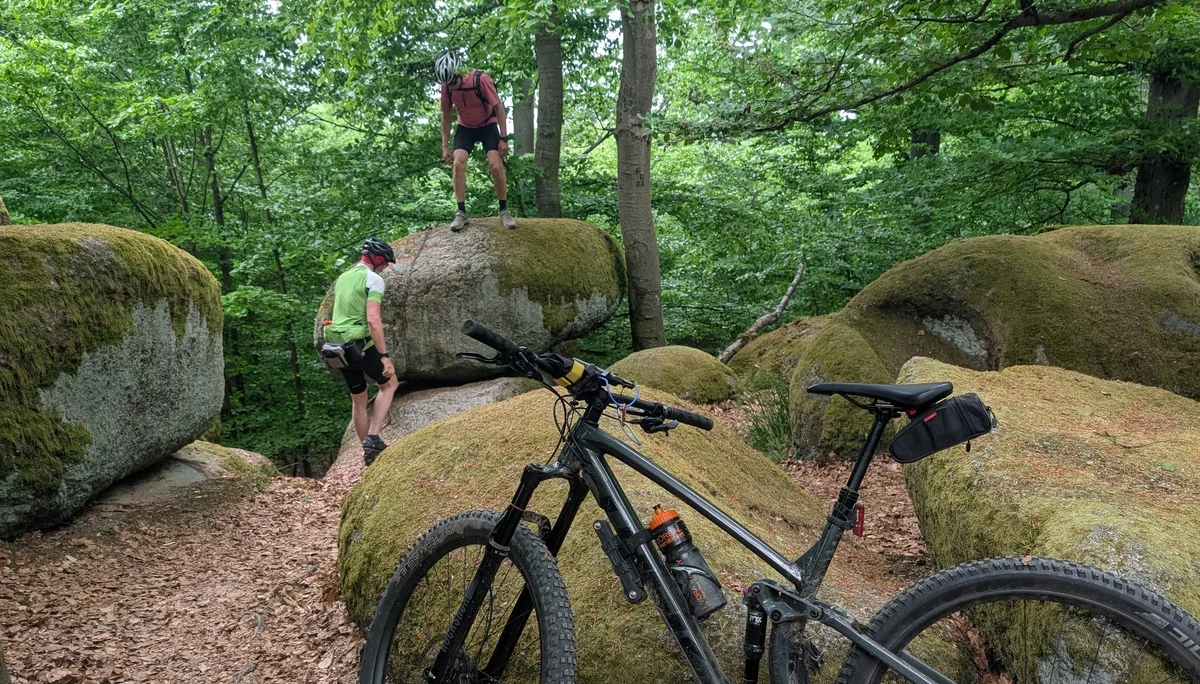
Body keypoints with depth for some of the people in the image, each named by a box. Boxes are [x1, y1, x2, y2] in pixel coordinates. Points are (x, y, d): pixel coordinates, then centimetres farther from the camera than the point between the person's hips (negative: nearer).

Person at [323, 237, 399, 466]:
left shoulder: (343, 277, 16)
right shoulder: (374, 279, -11)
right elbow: (373, 320, -21)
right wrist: (385, 356, -21)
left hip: (339, 346, 8)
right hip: (361, 345, -8)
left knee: (358, 399, 18)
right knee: (389, 384, 14)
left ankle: (368, 451, 26)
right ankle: (373, 438, 2)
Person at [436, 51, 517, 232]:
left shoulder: (481, 79, -28)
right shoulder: (447, 86, -17)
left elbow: (498, 107, -19)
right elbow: (446, 115, -5)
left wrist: (504, 138, -19)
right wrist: (445, 146, -4)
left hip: (488, 126, -2)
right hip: (465, 128, 2)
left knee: (496, 166, -17)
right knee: (458, 163, -18)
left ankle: (504, 210, -1)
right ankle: (461, 212, -10)